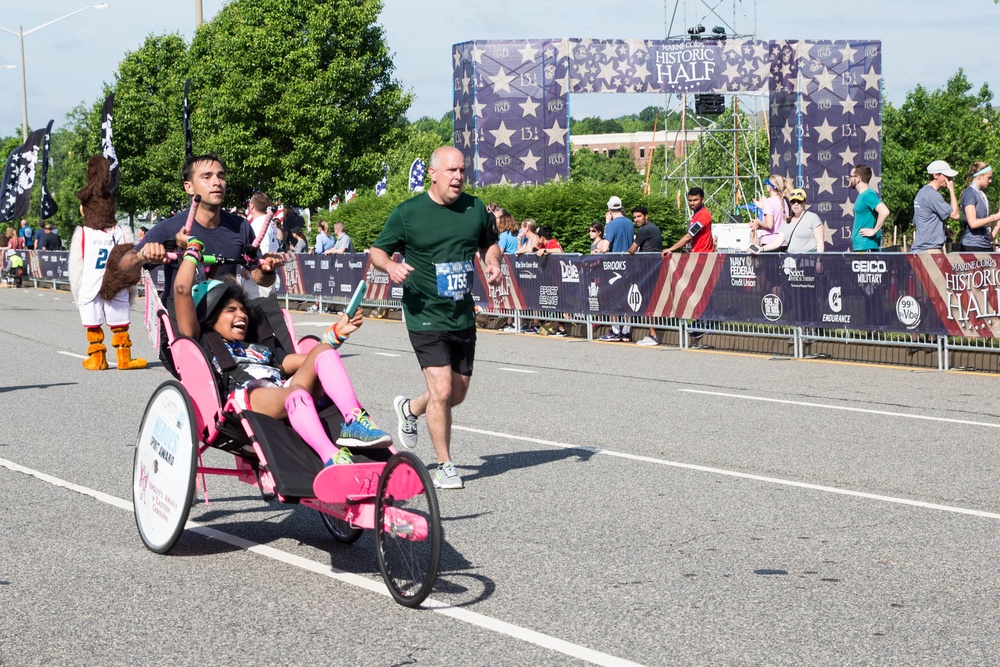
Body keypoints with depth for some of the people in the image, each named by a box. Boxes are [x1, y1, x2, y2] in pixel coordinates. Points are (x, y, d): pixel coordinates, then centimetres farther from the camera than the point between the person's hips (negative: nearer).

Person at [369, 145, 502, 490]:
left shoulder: (475, 208, 4)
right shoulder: (407, 212, -8)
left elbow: (489, 243, 19)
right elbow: (377, 251, 0)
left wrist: (493, 262, -3)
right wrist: (391, 266, -22)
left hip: (463, 317, 5)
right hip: (426, 316, -5)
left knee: (458, 392, 14)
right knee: (442, 390, -13)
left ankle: (410, 409, 46)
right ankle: (444, 466, 4)